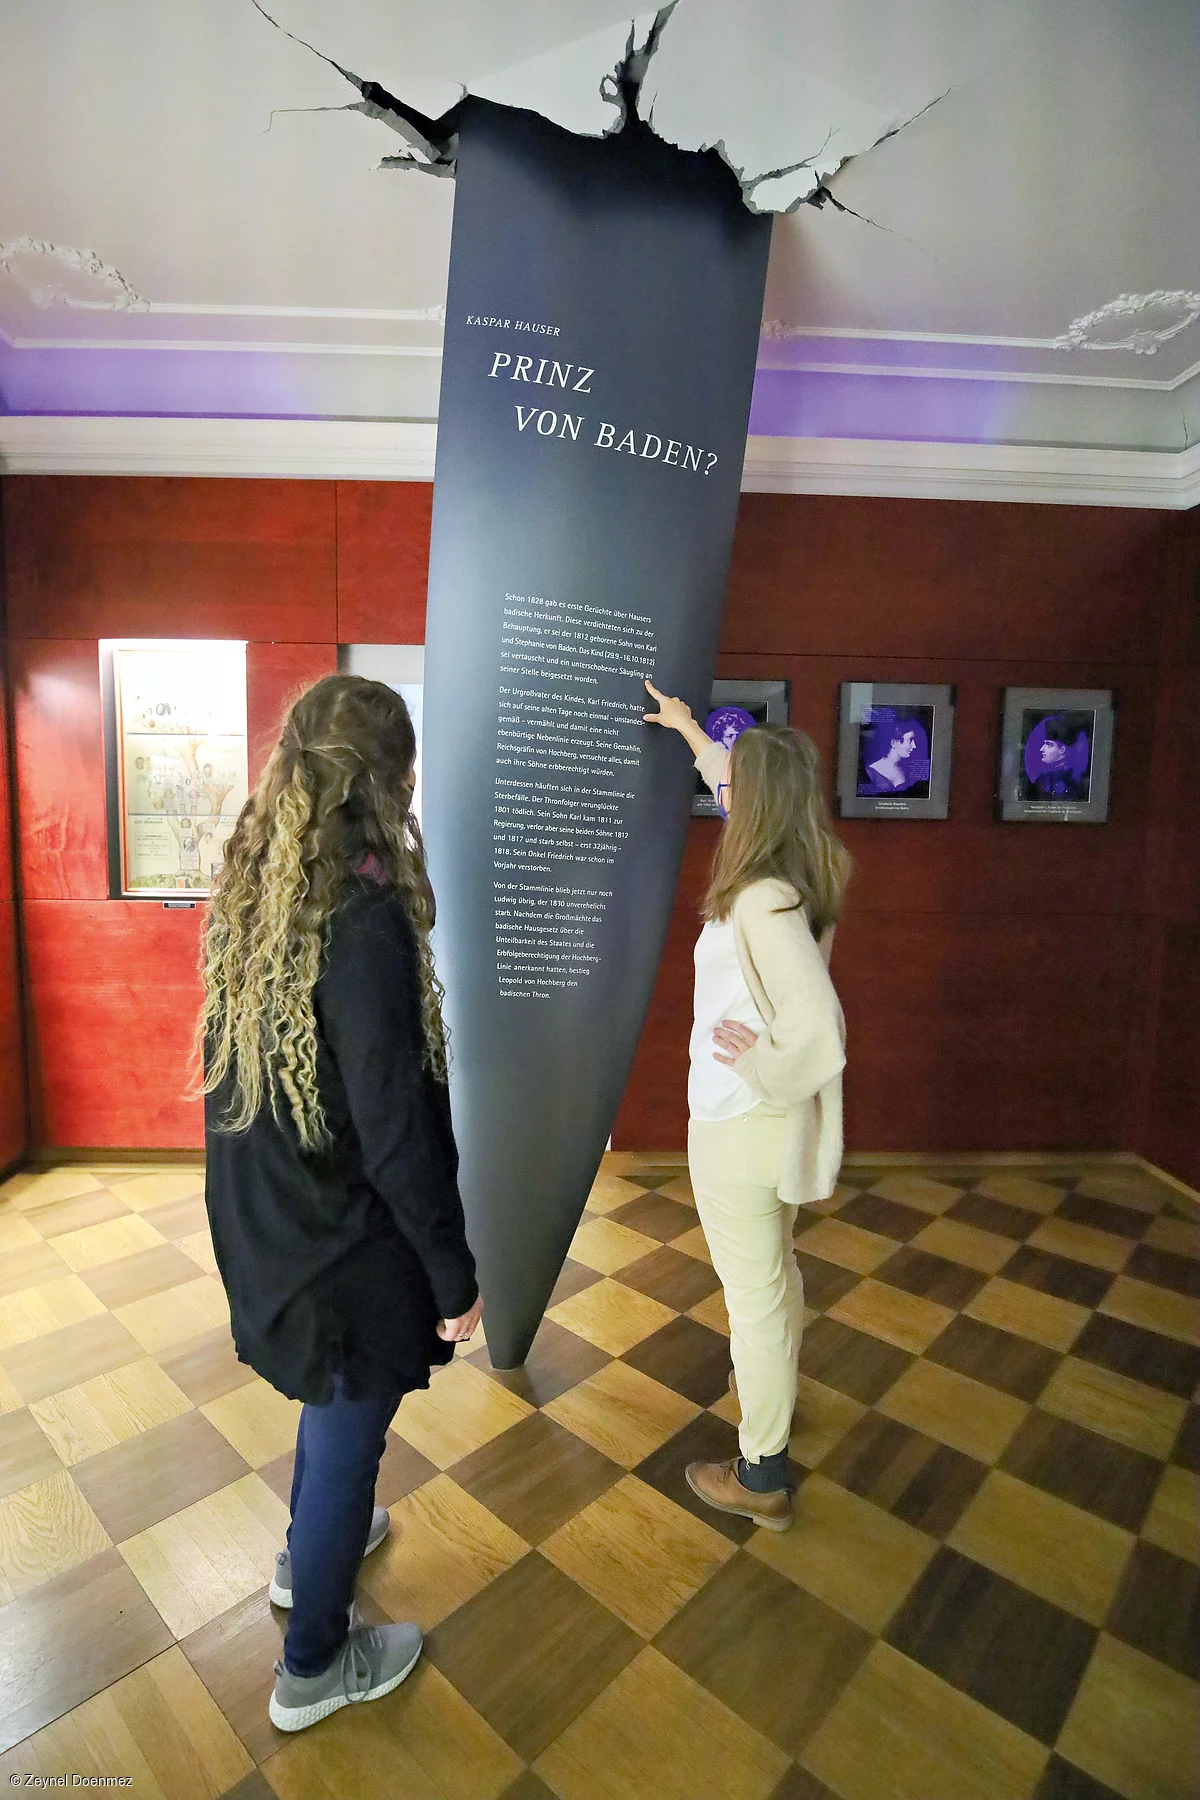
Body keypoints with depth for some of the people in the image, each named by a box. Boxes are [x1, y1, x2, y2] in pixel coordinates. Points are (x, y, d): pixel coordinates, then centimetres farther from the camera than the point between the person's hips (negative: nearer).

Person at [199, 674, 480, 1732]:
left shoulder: (252, 890, -3)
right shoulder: (365, 920, -29)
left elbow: (239, 1071, 6)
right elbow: (395, 1132, -27)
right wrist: (455, 1275, -14)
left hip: (262, 1218, 8)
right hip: (345, 1245, -8)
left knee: (332, 1398, 31)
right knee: (348, 1435, 17)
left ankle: (310, 1551, 57)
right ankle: (315, 1666, 42)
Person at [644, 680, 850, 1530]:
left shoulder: (762, 901, -28)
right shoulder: (806, 874, -1)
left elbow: (821, 1034, -34)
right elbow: (747, 787, 17)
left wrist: (763, 1068, -16)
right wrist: (688, 727, 27)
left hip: (740, 1124, -9)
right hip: (780, 1117, 9)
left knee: (755, 1292, 8)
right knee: (776, 1268, 29)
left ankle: (762, 1477, 29)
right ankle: (774, 1386, 54)